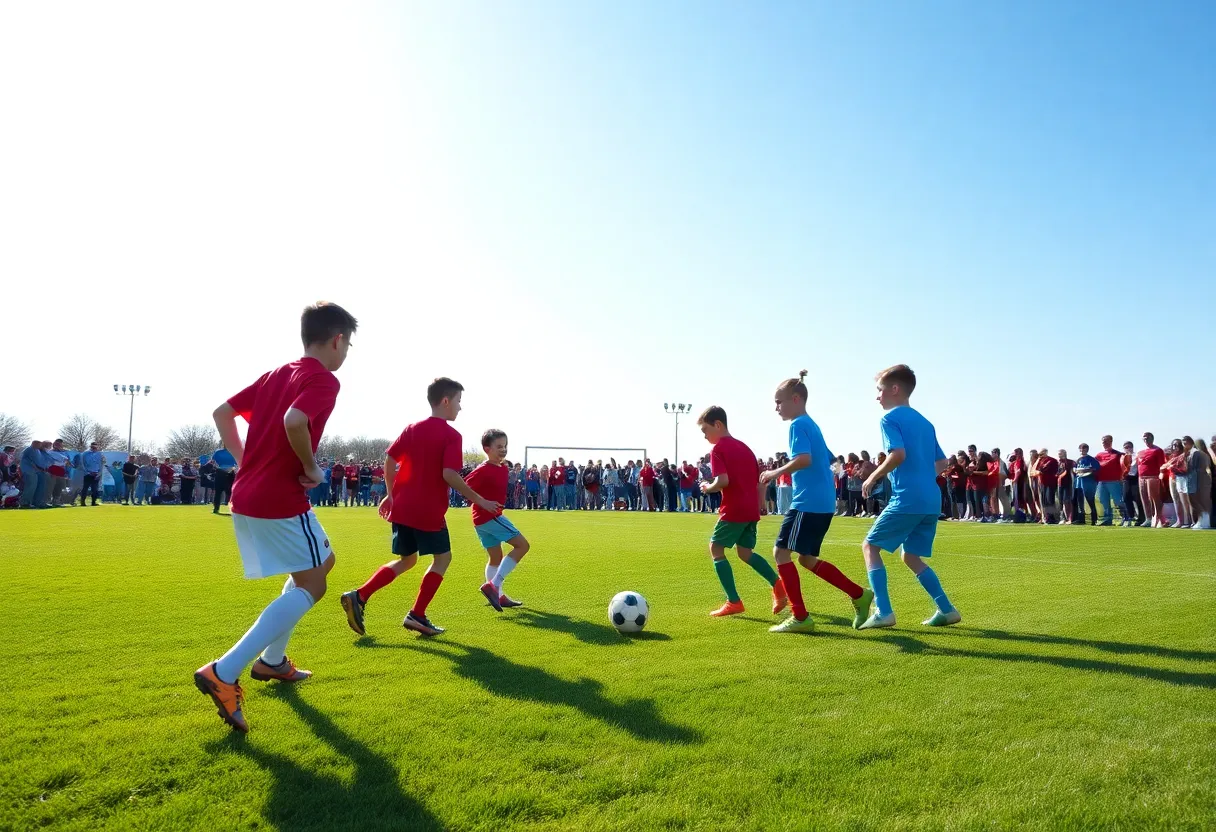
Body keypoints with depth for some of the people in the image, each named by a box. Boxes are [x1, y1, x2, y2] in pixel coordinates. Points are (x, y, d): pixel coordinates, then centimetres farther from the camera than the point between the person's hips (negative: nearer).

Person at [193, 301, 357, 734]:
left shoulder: (276, 375, 16)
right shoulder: (323, 380, -11)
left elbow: (222, 413, 19)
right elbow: (294, 422, -30)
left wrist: (245, 463, 16)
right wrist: (311, 468, -15)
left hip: (246, 496, 9)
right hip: (282, 500, -9)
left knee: (321, 562, 24)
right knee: (310, 586, -1)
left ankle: (271, 659, 29)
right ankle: (223, 673, -10)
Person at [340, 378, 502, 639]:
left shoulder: (412, 429, 11)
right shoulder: (451, 435, -9)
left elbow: (389, 460, 9)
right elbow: (449, 475, -19)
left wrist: (391, 495, 19)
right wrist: (479, 501, -13)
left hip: (402, 508, 7)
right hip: (428, 511, -7)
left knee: (406, 560, 20)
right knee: (442, 558, 12)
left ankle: (358, 597, 7)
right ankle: (417, 615, 7)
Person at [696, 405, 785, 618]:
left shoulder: (718, 449, -7)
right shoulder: (745, 448, 18)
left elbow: (723, 481, -21)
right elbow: (760, 481, 17)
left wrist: (708, 488, -2)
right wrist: (758, 508, 19)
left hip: (733, 510, -8)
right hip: (751, 510, 8)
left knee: (716, 548, 5)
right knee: (745, 552, 19)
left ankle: (734, 601, 0)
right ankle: (778, 584, 2)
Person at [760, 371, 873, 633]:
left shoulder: (798, 425, -10)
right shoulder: (812, 425, 20)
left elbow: (804, 459, -25)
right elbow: (828, 461, 26)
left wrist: (776, 473, -15)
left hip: (808, 502, -10)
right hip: (823, 502, 10)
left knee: (781, 552, -5)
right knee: (806, 558, 16)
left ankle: (800, 617, -4)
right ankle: (860, 595, 17)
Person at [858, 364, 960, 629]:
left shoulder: (890, 419, -5)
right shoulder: (924, 422, 20)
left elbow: (898, 454, -20)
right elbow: (942, 462, 21)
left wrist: (873, 478, -9)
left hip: (907, 499, -8)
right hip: (931, 500, 8)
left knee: (870, 546, 3)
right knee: (911, 556, 19)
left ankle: (883, 612, -5)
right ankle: (946, 610, 14)